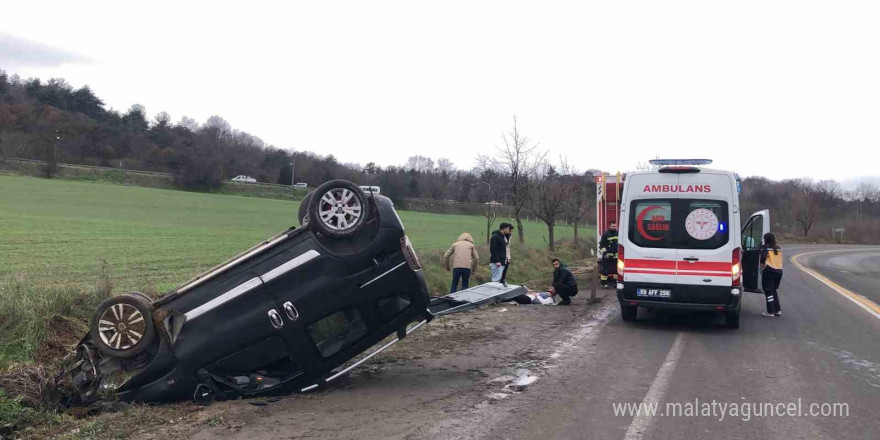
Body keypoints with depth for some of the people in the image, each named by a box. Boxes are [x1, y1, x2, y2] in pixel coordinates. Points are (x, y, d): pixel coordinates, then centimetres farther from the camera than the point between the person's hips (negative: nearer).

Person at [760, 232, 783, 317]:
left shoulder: (765, 247, -4)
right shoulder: (778, 248, 16)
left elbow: (763, 257, -16)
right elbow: (779, 259, 14)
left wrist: (762, 264, 3)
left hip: (769, 270, -7)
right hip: (779, 270, 7)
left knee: (768, 291, -1)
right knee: (774, 290, 19)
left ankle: (770, 312, -3)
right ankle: (778, 310, 19)